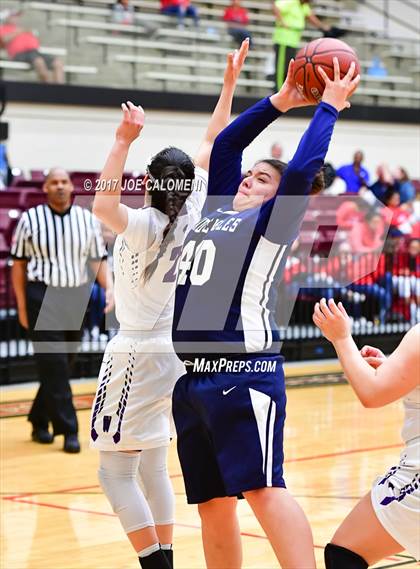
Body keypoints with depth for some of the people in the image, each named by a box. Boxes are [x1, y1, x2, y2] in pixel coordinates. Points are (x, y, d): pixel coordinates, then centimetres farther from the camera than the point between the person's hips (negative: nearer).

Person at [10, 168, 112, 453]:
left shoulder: (87, 219, 5)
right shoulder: (30, 219, -2)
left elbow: (98, 259, 9)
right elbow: (19, 263, 2)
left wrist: (109, 288, -8)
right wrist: (22, 304, -1)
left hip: (77, 298, 3)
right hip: (42, 298, -3)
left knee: (63, 365, 10)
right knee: (53, 365, -7)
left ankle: (39, 421, 26)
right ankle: (69, 430, -4)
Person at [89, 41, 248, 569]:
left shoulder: (144, 223, -18)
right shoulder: (193, 213, 0)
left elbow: (102, 205, -39)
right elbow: (211, 145, 11)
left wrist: (123, 141, -36)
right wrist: (229, 85, 16)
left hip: (137, 355, -7)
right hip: (174, 351, 7)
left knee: (115, 471, -2)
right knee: (152, 469, 17)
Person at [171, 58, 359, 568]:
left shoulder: (272, 222, 3)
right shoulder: (219, 211, 21)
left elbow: (302, 169, -9)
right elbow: (225, 145, 26)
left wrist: (329, 107, 1)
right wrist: (280, 102, 25)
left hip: (244, 372, -7)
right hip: (192, 374, 7)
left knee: (262, 488, -16)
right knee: (211, 502, 8)